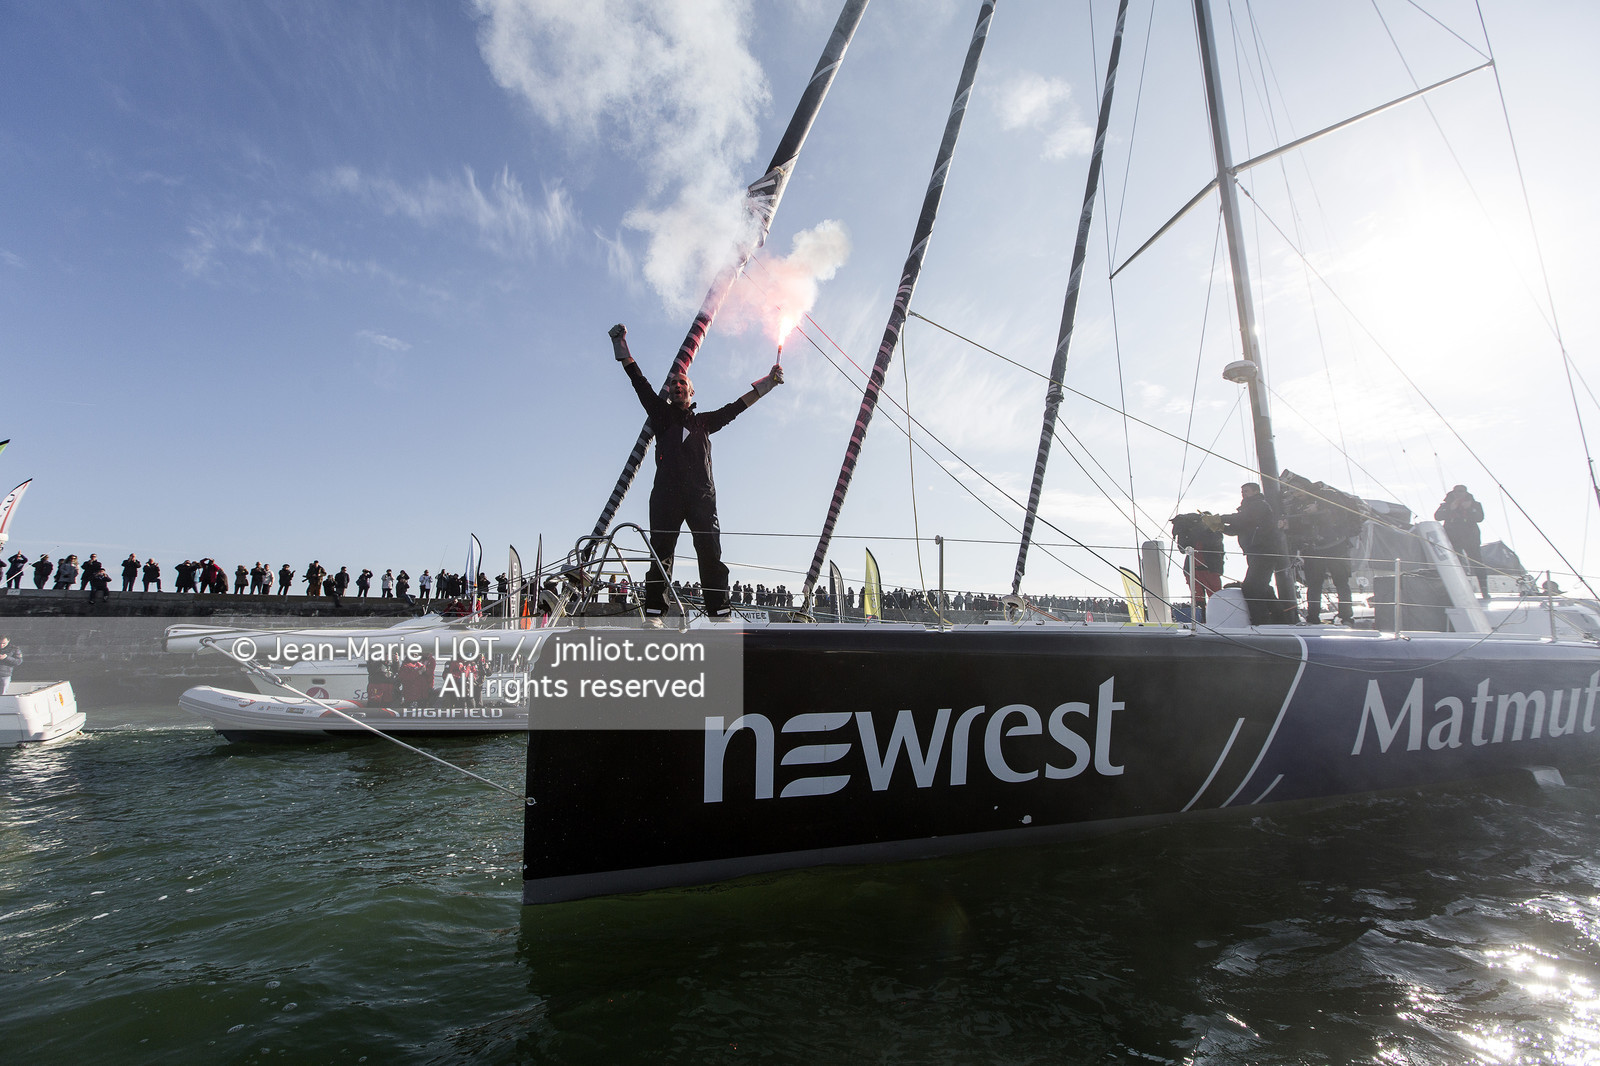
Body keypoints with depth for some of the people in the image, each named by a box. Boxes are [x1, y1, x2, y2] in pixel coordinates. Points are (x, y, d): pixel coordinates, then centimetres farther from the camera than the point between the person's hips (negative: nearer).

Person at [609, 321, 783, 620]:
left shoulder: (704, 421, 27)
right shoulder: (662, 414, 21)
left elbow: (734, 408, 23)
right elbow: (641, 385, 15)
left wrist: (764, 385, 19)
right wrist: (624, 353, 8)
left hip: (701, 494, 1)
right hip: (667, 493, -1)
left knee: (711, 553, -8)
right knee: (661, 553, -8)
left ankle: (719, 613, -11)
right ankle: (654, 613, -10)